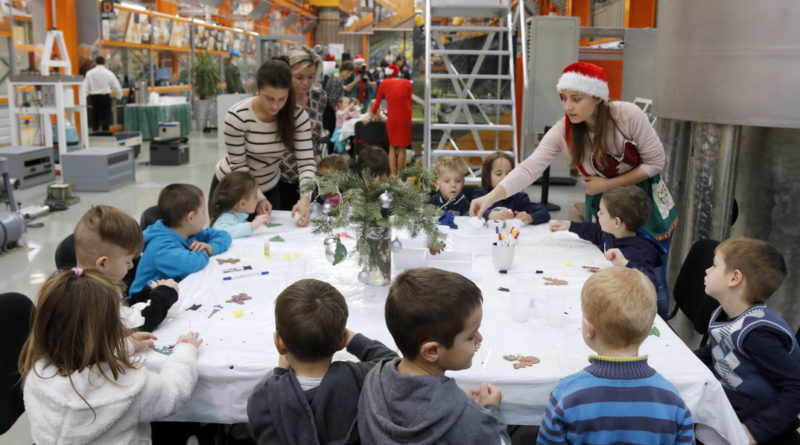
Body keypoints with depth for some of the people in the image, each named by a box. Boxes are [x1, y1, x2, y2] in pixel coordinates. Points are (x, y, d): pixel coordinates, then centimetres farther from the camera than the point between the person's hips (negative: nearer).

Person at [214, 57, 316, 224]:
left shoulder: (298, 116, -20)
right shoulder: (237, 116, -27)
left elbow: (306, 163, -22)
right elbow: (238, 166, -20)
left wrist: (304, 199, -36)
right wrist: (258, 198, -27)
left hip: (269, 187, 3)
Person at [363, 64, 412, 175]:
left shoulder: (384, 84, 10)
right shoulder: (407, 83, 6)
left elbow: (377, 102, 16)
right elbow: (410, 101, 2)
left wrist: (370, 116, 26)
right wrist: (411, 114, 10)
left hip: (391, 117, 1)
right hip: (405, 116, -1)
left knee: (392, 147, 12)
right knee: (402, 148, 6)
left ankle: (393, 174, 5)